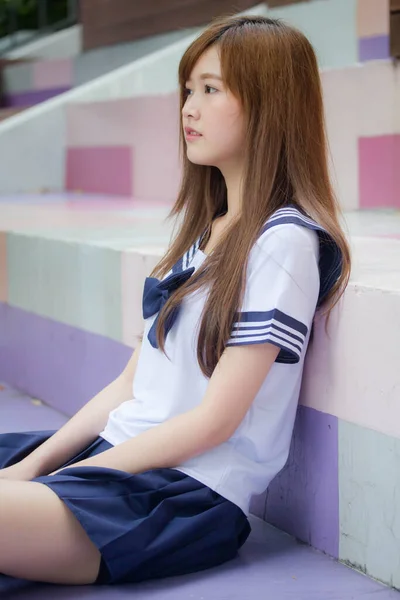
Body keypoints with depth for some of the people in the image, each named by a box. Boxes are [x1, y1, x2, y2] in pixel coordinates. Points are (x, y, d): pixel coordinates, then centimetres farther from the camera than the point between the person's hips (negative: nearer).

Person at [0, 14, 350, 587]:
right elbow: (132, 381, 14)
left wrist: (51, 478, -12)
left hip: (192, 495, -8)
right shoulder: (201, 227, 16)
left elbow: (215, 420, -14)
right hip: (119, 454, 8)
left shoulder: (283, 243, -11)